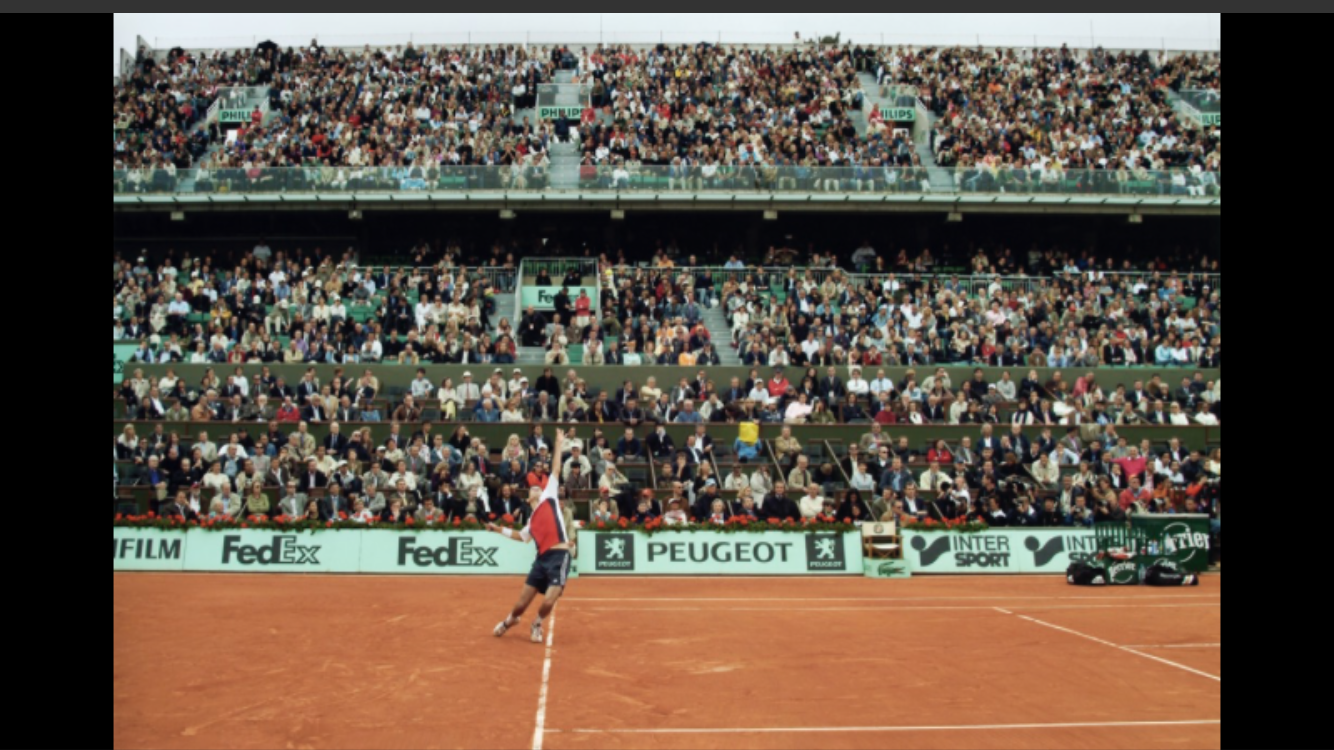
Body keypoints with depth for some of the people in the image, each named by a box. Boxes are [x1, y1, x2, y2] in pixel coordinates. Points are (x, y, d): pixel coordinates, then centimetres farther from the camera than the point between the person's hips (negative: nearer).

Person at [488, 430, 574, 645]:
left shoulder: (549, 498, 9)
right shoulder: (532, 521, 21)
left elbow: (555, 471, 7)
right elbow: (521, 537, 37)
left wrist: (559, 446, 6)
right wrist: (499, 529, 34)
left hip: (559, 556, -5)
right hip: (542, 558, 5)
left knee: (549, 601, -13)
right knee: (522, 604, 7)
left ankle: (537, 624, 19)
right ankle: (511, 620, 40)